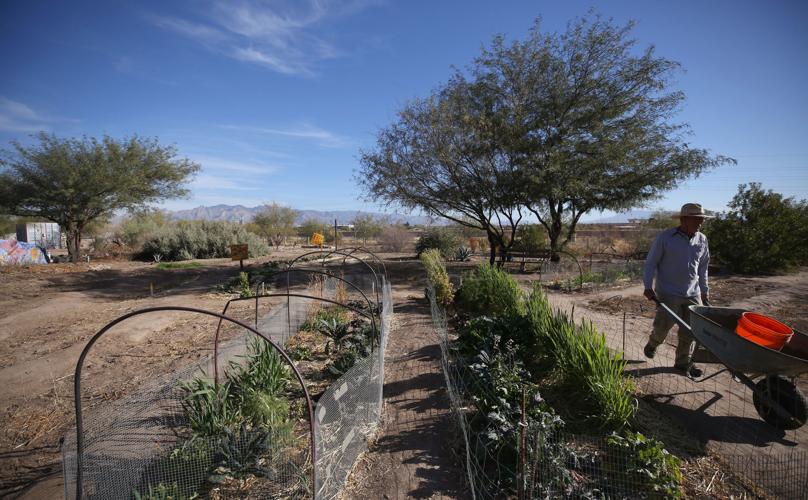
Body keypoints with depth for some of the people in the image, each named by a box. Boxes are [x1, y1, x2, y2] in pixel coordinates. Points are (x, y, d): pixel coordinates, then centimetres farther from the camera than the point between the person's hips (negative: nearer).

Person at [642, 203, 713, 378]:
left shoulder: (702, 240, 7)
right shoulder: (665, 237, -9)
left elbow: (702, 268, 19)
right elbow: (650, 263, -5)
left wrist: (705, 291, 21)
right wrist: (648, 286, -14)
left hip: (693, 294, 5)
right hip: (668, 293, -5)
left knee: (690, 331, 4)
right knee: (663, 325, -5)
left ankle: (683, 363, 19)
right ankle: (653, 343, 27)